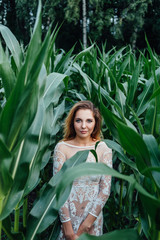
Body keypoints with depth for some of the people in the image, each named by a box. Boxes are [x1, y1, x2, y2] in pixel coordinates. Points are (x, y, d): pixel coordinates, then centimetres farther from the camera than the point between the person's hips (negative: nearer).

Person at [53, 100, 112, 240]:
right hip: (67, 216, -1)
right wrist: (67, 226, -12)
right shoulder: (62, 148, -7)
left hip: (94, 217, 1)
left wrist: (87, 223, -9)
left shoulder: (103, 149, -3)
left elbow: (105, 189, -5)